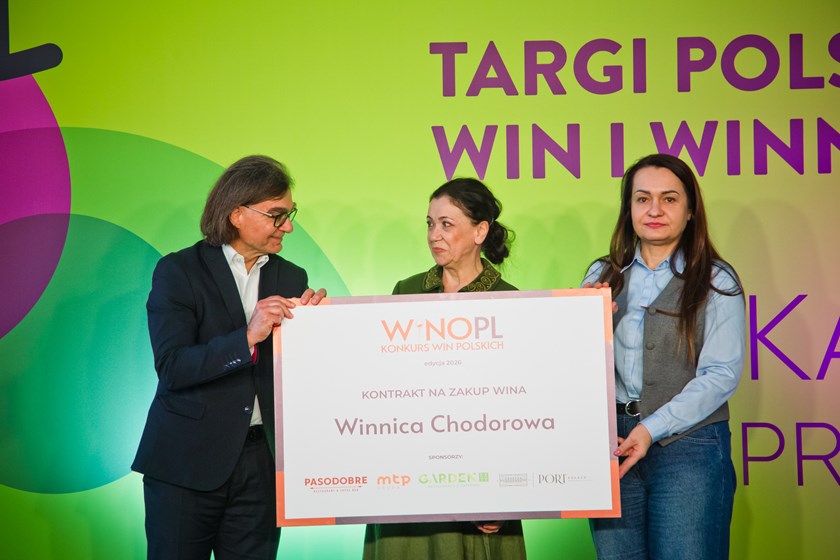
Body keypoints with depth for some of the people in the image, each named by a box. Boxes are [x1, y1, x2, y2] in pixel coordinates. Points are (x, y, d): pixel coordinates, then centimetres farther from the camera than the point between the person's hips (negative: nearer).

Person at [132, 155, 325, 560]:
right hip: (187, 460, -4)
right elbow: (171, 366, -16)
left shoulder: (291, 279, 9)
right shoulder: (178, 272, -5)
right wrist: (248, 338, -25)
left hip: (261, 461, 4)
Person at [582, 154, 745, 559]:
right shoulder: (603, 275, 11)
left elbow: (721, 374, -8)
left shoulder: (717, 281, 0)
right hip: (611, 442, 3)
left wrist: (652, 429, -17)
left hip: (688, 443, -3)